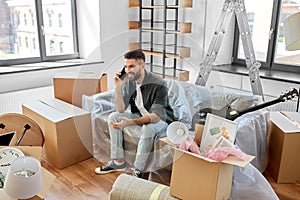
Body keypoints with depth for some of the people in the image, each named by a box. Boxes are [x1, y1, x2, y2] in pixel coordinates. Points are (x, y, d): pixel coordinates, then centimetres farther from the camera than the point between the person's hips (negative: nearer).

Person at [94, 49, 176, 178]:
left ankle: (138, 171, -24)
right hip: (140, 116, 7)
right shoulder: (129, 82, -9)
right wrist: (118, 87, -24)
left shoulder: (158, 84, -27)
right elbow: (121, 110, -9)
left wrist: (131, 122, -46)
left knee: (148, 127, -38)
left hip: (161, 120, -6)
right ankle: (118, 161, -4)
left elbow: (156, 115, -34)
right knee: (113, 117, -9)